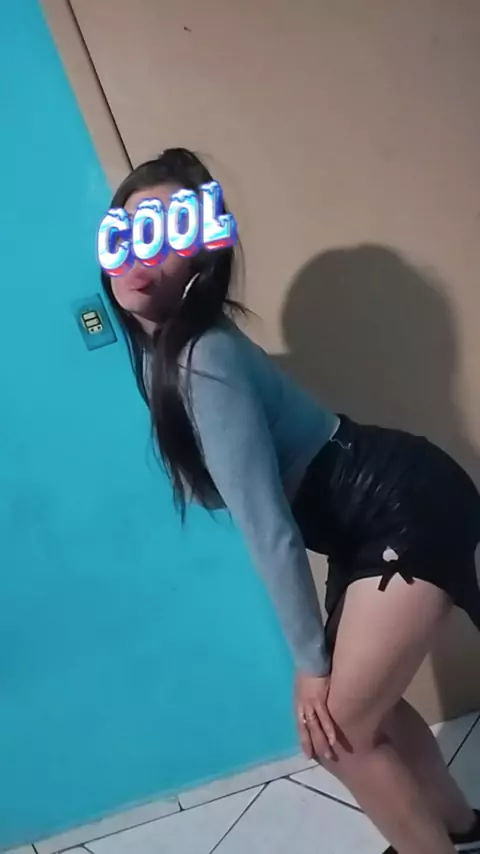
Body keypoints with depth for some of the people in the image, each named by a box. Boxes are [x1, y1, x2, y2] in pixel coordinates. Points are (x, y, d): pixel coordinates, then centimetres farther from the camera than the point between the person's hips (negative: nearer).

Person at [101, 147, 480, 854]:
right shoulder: (163, 348, 3)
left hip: (409, 509, -8)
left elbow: (268, 525, -20)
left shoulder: (203, 360, -24)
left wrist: (310, 660, -12)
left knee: (336, 728, -2)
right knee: (360, 704, 20)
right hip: (370, 522, 9)